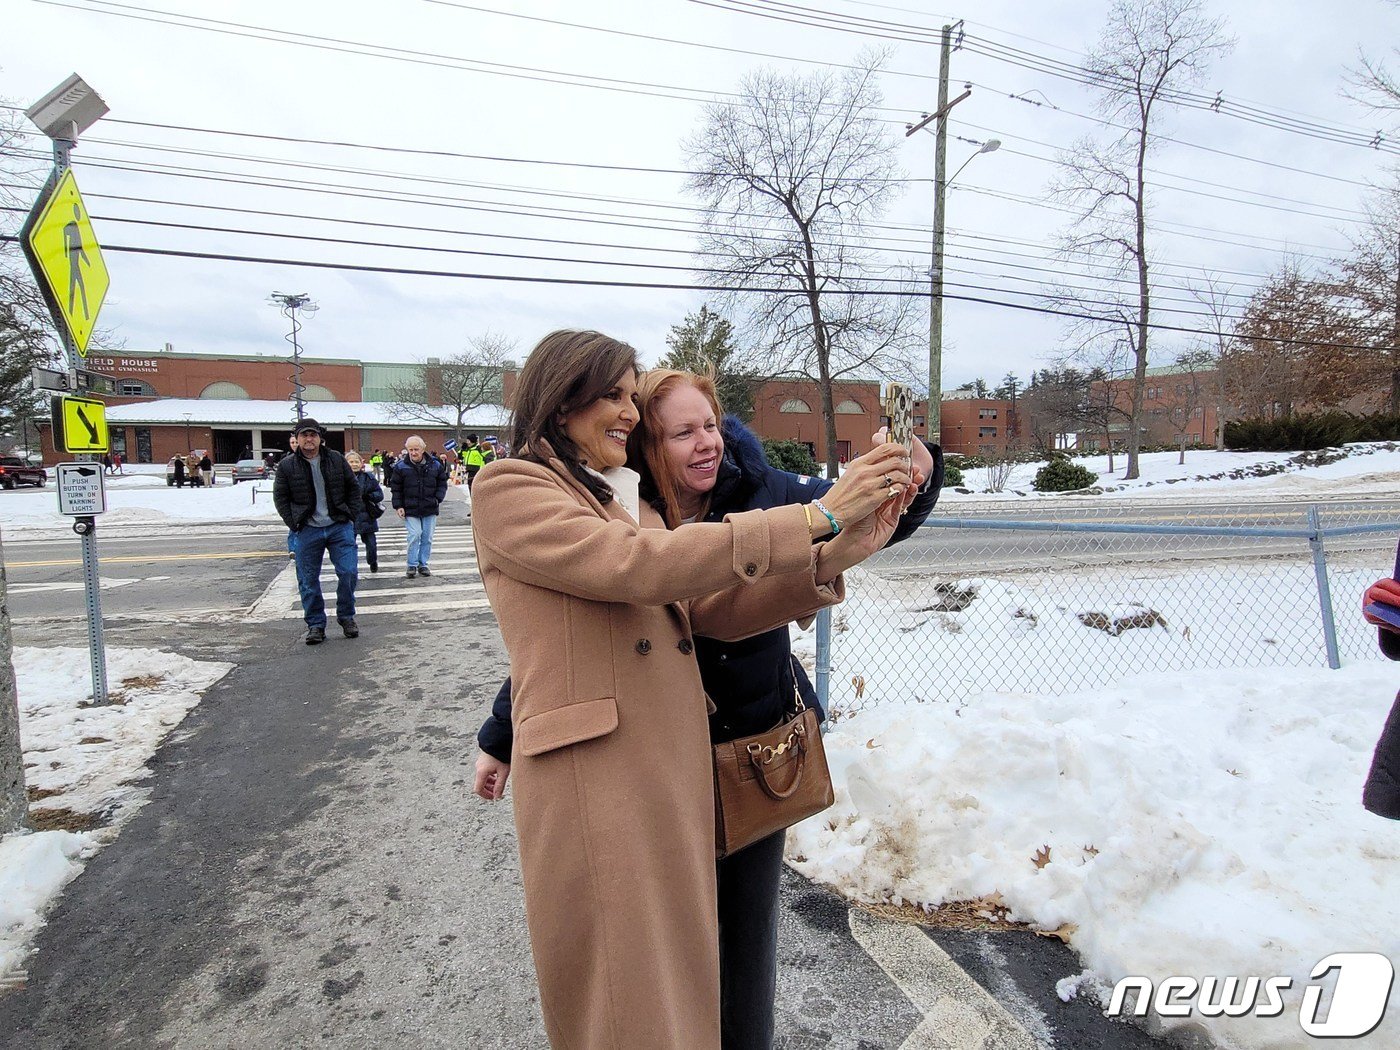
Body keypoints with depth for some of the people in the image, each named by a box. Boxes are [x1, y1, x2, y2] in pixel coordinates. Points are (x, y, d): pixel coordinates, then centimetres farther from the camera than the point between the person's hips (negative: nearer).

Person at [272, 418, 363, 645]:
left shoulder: (336, 459, 4)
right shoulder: (287, 465, 0)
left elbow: (353, 488, 11)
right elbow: (280, 498, 6)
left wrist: (352, 516, 2)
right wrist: (294, 524, -3)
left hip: (340, 526, 0)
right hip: (308, 531, 0)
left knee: (348, 572, -5)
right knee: (308, 579, 4)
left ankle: (346, 617, 15)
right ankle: (315, 624, 17)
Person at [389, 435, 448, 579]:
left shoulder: (435, 464, 1)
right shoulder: (401, 466, -3)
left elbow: (442, 483, 10)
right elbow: (396, 488, 3)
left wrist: (438, 499, -4)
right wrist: (398, 506, -4)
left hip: (430, 509, 2)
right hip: (410, 509, -2)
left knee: (427, 537, 6)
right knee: (414, 535, -10)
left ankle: (423, 564, 18)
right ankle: (412, 565, 4)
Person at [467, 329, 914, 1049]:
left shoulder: (625, 502, 17)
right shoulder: (506, 490, -6)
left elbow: (712, 611, 4)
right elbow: (637, 565, -21)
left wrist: (830, 559, -11)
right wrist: (815, 516, -21)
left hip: (679, 771, 7)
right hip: (594, 779, -7)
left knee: (677, 982, 21)